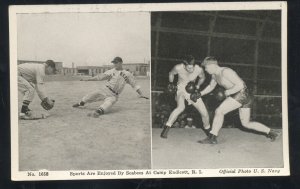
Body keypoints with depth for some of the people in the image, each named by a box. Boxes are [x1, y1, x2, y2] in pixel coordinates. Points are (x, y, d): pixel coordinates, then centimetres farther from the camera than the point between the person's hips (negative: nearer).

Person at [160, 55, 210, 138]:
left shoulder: (199, 69, -22)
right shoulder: (178, 68, -24)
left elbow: (202, 77, 3)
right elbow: (171, 73, 1)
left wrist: (197, 85, -10)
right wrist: (171, 83, -7)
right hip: (181, 89, -2)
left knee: (204, 113, -3)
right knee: (181, 107, -34)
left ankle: (208, 130, 26)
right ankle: (166, 129, -30)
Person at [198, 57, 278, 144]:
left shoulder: (226, 72, -19)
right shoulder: (214, 75, 10)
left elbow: (240, 85, -23)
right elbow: (211, 86, 28)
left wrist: (228, 92, -14)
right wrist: (200, 94, 19)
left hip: (241, 94, -10)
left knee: (219, 111, -14)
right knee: (246, 123, 16)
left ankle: (212, 138, -9)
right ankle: (270, 132, 23)